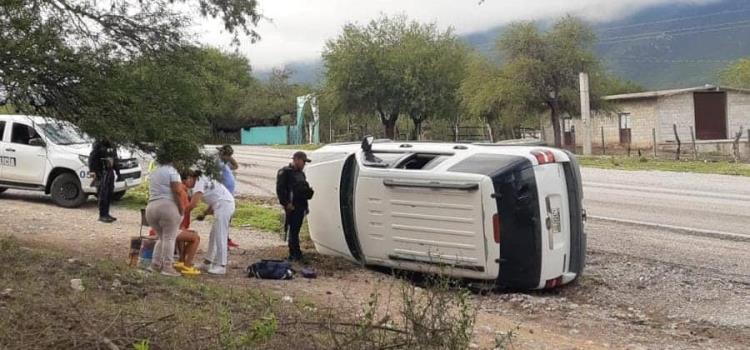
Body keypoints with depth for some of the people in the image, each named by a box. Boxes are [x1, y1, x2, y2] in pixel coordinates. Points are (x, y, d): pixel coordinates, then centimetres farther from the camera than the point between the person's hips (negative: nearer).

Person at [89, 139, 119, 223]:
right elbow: (92, 158, -14)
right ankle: (102, 215, -4)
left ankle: (106, 214, 18)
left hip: (110, 172, 7)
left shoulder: (111, 146, 15)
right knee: (103, 195, -9)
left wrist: (117, 171, 19)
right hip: (102, 173, -7)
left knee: (109, 194, 9)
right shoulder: (98, 145, -8)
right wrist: (92, 170, -22)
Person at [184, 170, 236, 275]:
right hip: (225, 204, 10)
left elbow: (193, 204, -20)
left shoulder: (199, 183, -9)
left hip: (224, 205, -10)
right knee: (214, 235, 14)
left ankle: (221, 266, -5)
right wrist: (204, 214, 13)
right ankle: (208, 262, 20)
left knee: (219, 236, -7)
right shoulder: (203, 181, 18)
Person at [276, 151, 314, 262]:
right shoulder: (285, 172, -7)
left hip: (301, 206, 8)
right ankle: (294, 254, -5)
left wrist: (308, 190, 12)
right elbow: (280, 189, -15)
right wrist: (286, 203, -20)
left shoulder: (301, 173, 21)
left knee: (296, 230, 14)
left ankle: (296, 253, 20)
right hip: (292, 207, -8)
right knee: (293, 230, -8)